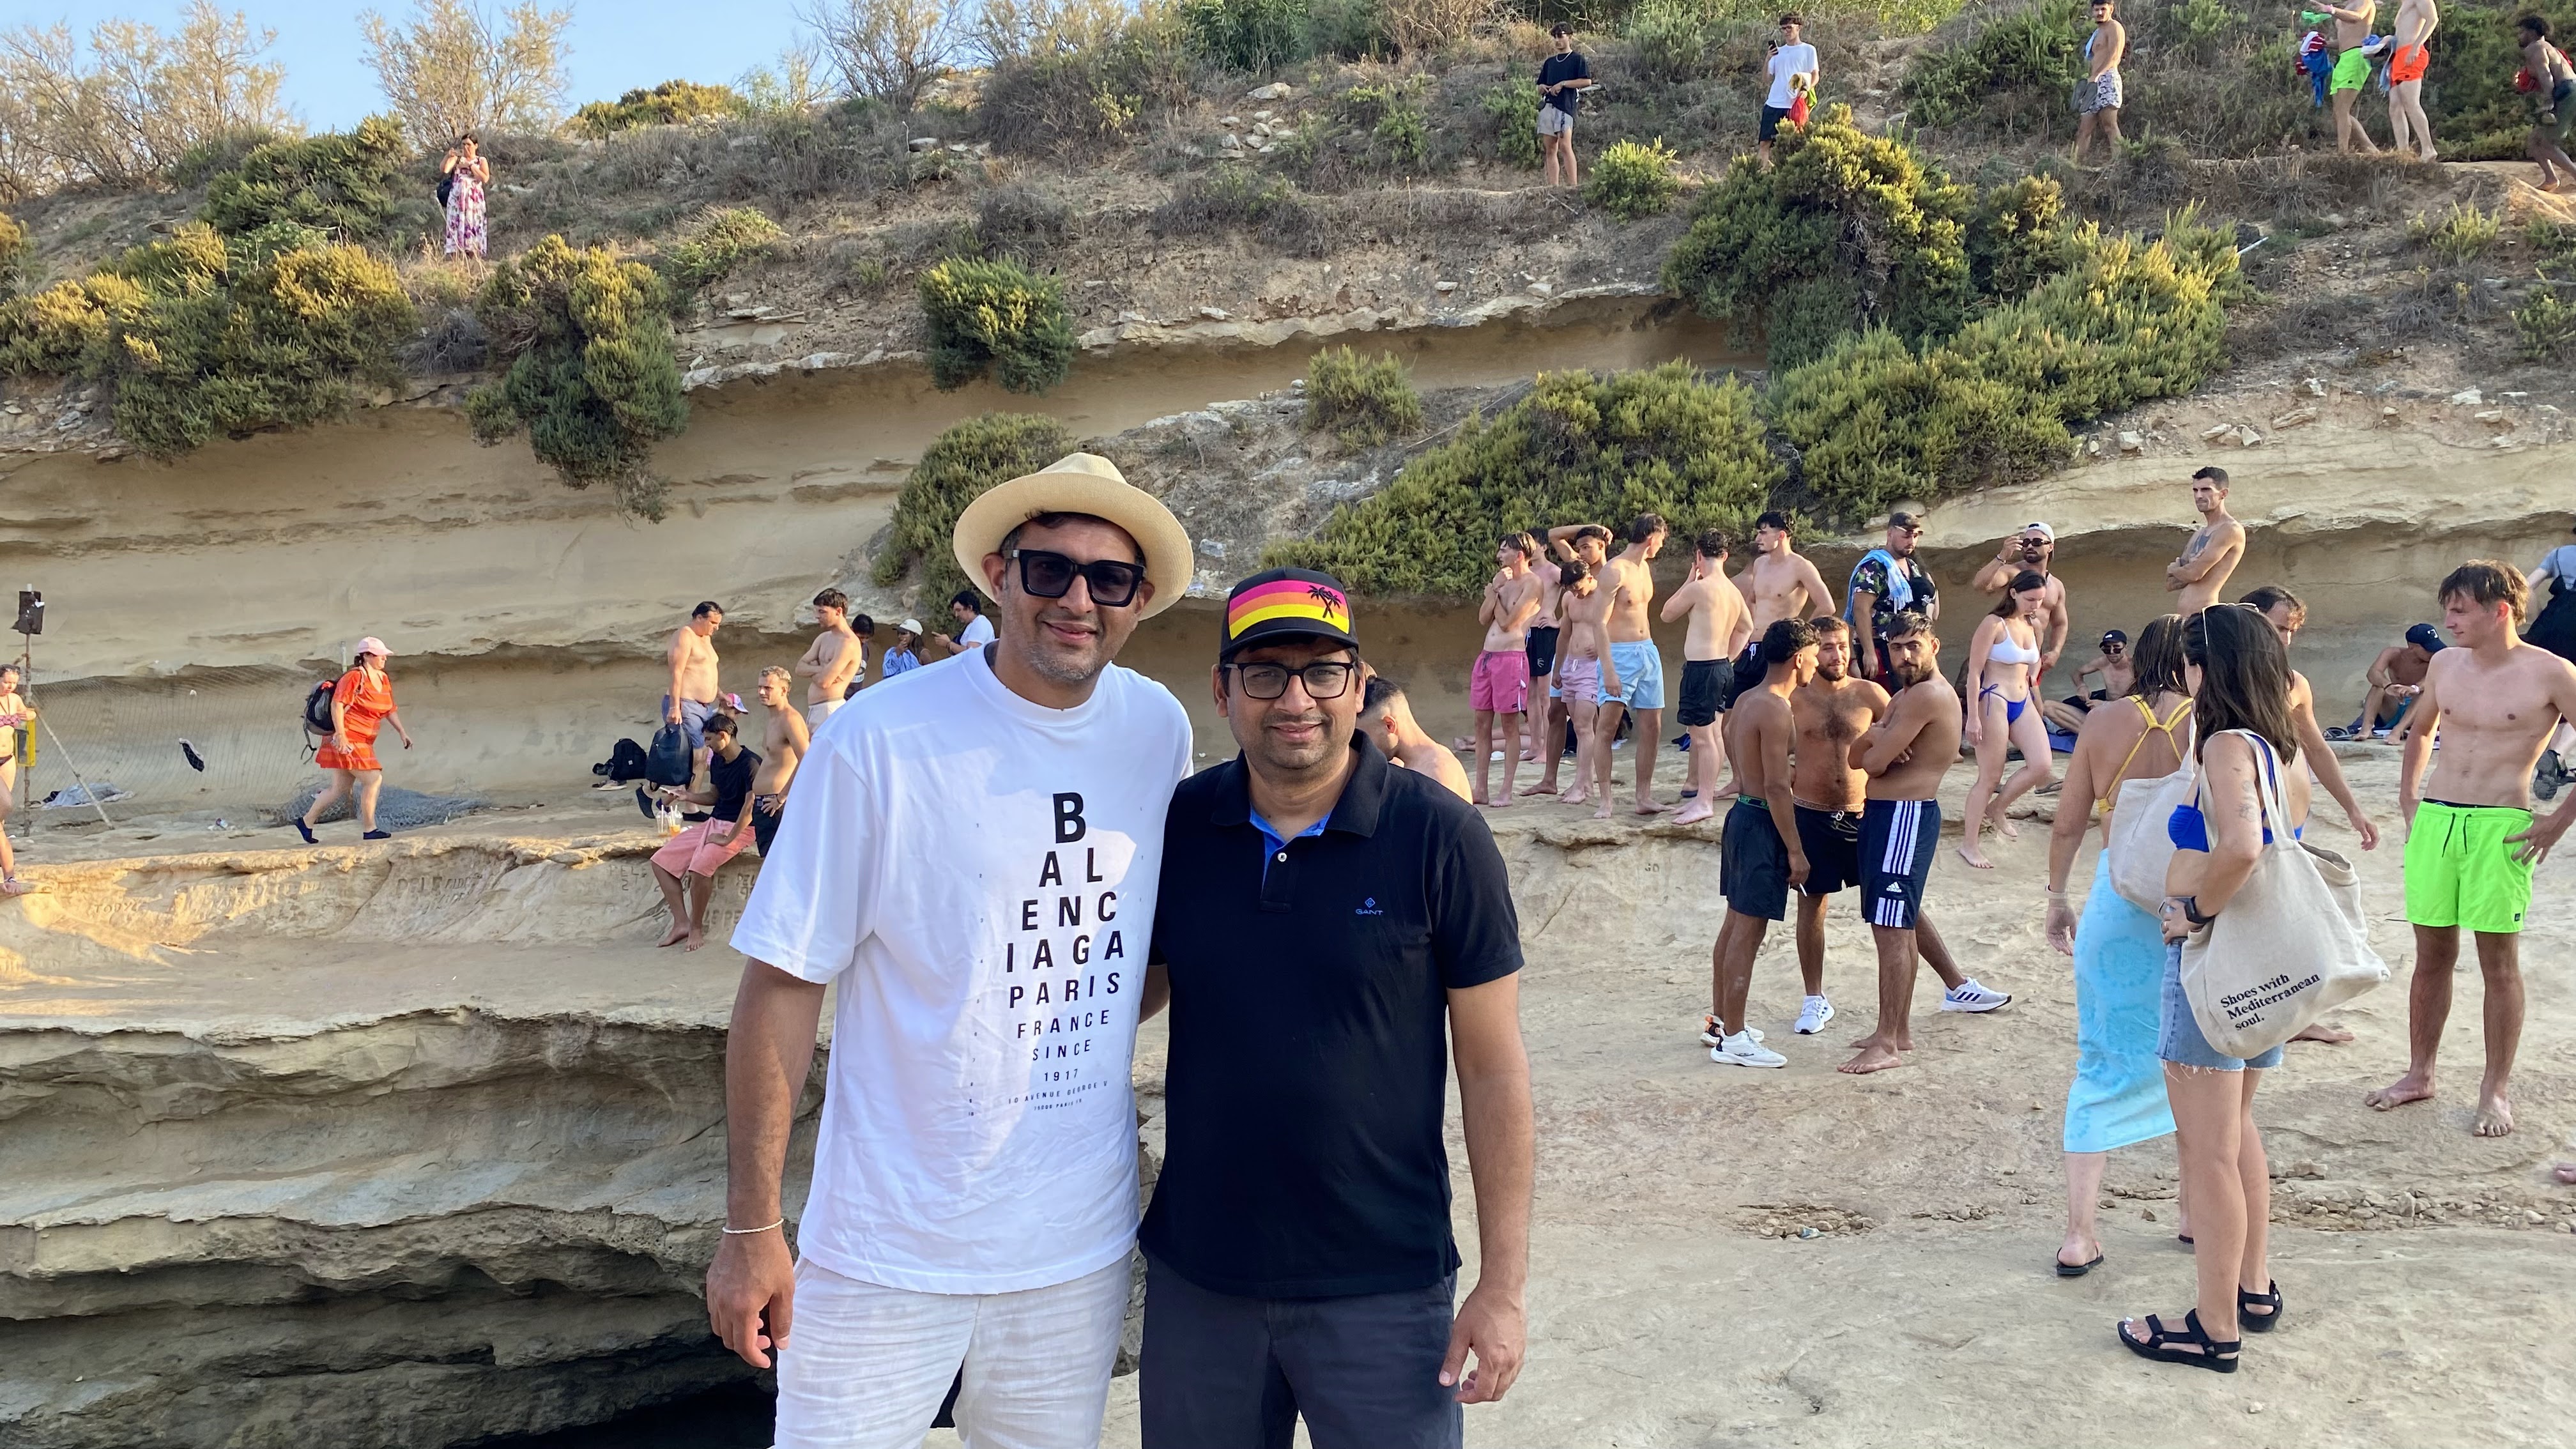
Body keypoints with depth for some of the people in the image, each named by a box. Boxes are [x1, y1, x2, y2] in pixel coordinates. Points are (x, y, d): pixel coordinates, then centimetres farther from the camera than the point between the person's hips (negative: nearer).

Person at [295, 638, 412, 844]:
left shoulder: (384, 679, 13)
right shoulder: (355, 677, -14)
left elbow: (390, 710, 22)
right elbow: (337, 704, -19)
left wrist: (402, 732, 14)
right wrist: (341, 735, -25)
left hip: (362, 742, 9)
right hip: (347, 740, -9)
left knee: (340, 788, 13)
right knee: (373, 780, -12)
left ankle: (306, 821, 25)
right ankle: (369, 830, -7)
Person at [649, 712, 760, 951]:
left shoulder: (750, 763, -18)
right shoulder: (717, 760, 9)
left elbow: (751, 806, -23)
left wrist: (728, 839, -22)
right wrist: (688, 797, 4)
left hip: (739, 828, -9)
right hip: (713, 822, 9)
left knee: (699, 868, -32)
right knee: (661, 860, 0)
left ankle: (697, 928, -11)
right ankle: (681, 923, 0)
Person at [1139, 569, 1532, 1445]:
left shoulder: (1439, 836, -11)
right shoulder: (1178, 826, -1)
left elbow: (1492, 1067, -8)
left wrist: (1503, 1283, -8)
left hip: (1382, 1284, -3)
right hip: (1196, 1275, 3)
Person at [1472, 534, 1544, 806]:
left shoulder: (1532, 583, -7)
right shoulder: (1504, 579, 17)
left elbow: (1506, 622, -12)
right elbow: (1483, 619, 10)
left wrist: (1493, 592, -1)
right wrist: (1495, 588, -1)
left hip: (1511, 658, -8)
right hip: (1487, 656, 8)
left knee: (1509, 724, -3)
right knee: (1482, 722, 7)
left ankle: (1506, 792, 1)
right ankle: (1481, 789, 12)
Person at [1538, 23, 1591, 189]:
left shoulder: (1577, 59, 5)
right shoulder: (1549, 62, 23)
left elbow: (1587, 81, -6)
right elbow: (1540, 86, 27)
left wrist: (1563, 84, -8)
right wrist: (1543, 88, 3)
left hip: (1565, 106, -7)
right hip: (1547, 106, 7)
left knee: (1565, 146, -18)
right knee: (1550, 149, 2)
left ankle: (1573, 186, -21)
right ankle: (1553, 187, 1)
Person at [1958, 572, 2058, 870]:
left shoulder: (2033, 625, 10)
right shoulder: (1994, 624, -11)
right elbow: (1974, 671, -14)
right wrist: (1973, 717, -19)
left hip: (2024, 702, 7)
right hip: (1995, 702, -7)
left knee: (2041, 765, -8)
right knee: (1990, 778, -3)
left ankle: (1997, 809, 17)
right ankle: (1969, 845, 9)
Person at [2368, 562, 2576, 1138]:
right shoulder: (2445, 664, 9)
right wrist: (2409, 799, 16)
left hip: (2500, 827, -4)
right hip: (2434, 821, 5)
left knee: (2499, 962, 2)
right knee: (2432, 955, 11)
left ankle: (2496, 1090, 12)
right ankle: (2419, 1074, 22)